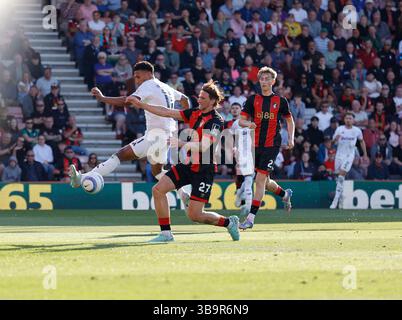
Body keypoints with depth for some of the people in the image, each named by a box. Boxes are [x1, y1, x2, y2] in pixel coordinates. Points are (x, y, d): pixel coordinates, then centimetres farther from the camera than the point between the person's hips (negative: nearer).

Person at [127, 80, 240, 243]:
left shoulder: (216, 121, -16)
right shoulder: (195, 113, 6)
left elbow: (203, 146, -27)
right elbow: (167, 113, 7)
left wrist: (181, 143, -34)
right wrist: (140, 104, 3)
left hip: (204, 170, -7)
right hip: (188, 164, 7)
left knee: (195, 215, -9)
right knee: (158, 190, -7)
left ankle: (229, 222, 17)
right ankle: (166, 233, 2)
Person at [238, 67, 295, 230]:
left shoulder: (280, 101, 3)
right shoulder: (252, 99, 6)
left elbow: (289, 120, 15)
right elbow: (241, 120, 3)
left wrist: (291, 138, 3)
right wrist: (248, 123, -19)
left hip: (272, 145, -4)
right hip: (255, 144, 4)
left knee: (260, 180, -13)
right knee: (264, 182, 14)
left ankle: (251, 218, -13)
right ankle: (285, 194, 45)